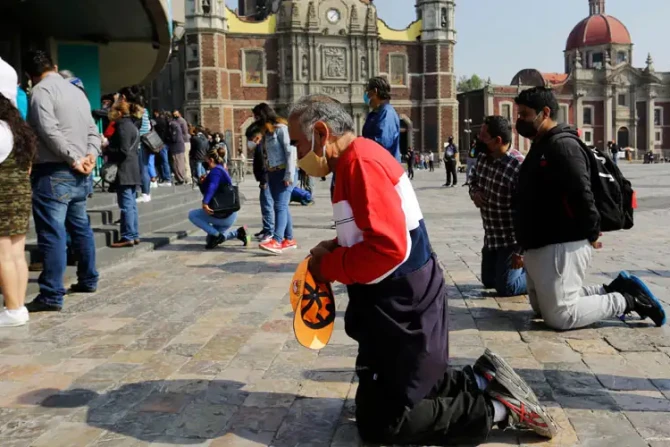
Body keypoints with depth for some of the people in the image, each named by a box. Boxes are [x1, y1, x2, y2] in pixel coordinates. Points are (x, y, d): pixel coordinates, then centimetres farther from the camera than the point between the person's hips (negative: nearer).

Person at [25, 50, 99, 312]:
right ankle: (88, 281, 29)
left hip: (53, 173, -8)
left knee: (52, 233, -7)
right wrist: (90, 156, -1)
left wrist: (74, 160, -15)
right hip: (78, 174, 8)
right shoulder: (76, 90, 17)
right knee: (80, 227, 18)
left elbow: (49, 131, -19)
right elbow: (93, 131, 13)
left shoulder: (41, 90, -6)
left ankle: (51, 296, -6)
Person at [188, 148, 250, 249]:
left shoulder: (216, 171, -13)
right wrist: (202, 183, 7)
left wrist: (205, 203, -44)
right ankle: (238, 232, 11)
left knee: (192, 215, -7)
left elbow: (212, 187, -32)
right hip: (230, 214, 10)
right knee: (210, 239, 21)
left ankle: (217, 235, -12)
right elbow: (206, 191, 25)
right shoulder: (221, 170, 19)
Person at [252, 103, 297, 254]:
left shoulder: (281, 128, -7)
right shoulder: (266, 131, 18)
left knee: (280, 206, -15)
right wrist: (266, 175, 3)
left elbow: (290, 152, -14)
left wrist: (289, 175, -20)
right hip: (272, 173, 8)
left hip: (284, 172, -8)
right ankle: (289, 239, 12)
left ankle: (276, 241, -24)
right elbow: (266, 154, 11)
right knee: (282, 206, 8)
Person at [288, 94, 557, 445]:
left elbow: (387, 248, -31)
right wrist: (335, 248, 2)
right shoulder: (356, 159, 9)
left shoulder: (361, 162, -22)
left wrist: (328, 267, -17)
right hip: (403, 306, 10)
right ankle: (484, 381, 19)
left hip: (403, 313, -10)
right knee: (400, 392, 23)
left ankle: (496, 409, 3)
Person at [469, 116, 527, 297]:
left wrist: (521, 250, -24)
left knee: (505, 288, -5)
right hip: (491, 236, 8)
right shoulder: (483, 157, -4)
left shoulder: (519, 167, -28)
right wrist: (474, 192, -6)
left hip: (512, 239, -8)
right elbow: (473, 179, 18)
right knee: (488, 281, 18)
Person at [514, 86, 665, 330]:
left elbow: (582, 194, -23)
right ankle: (614, 290, 20)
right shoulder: (541, 146, 16)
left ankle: (629, 301, 6)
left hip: (561, 246, -11)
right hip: (539, 246, 11)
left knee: (560, 316, -8)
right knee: (542, 307, 16)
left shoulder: (562, 146, -17)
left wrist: (590, 234, -14)